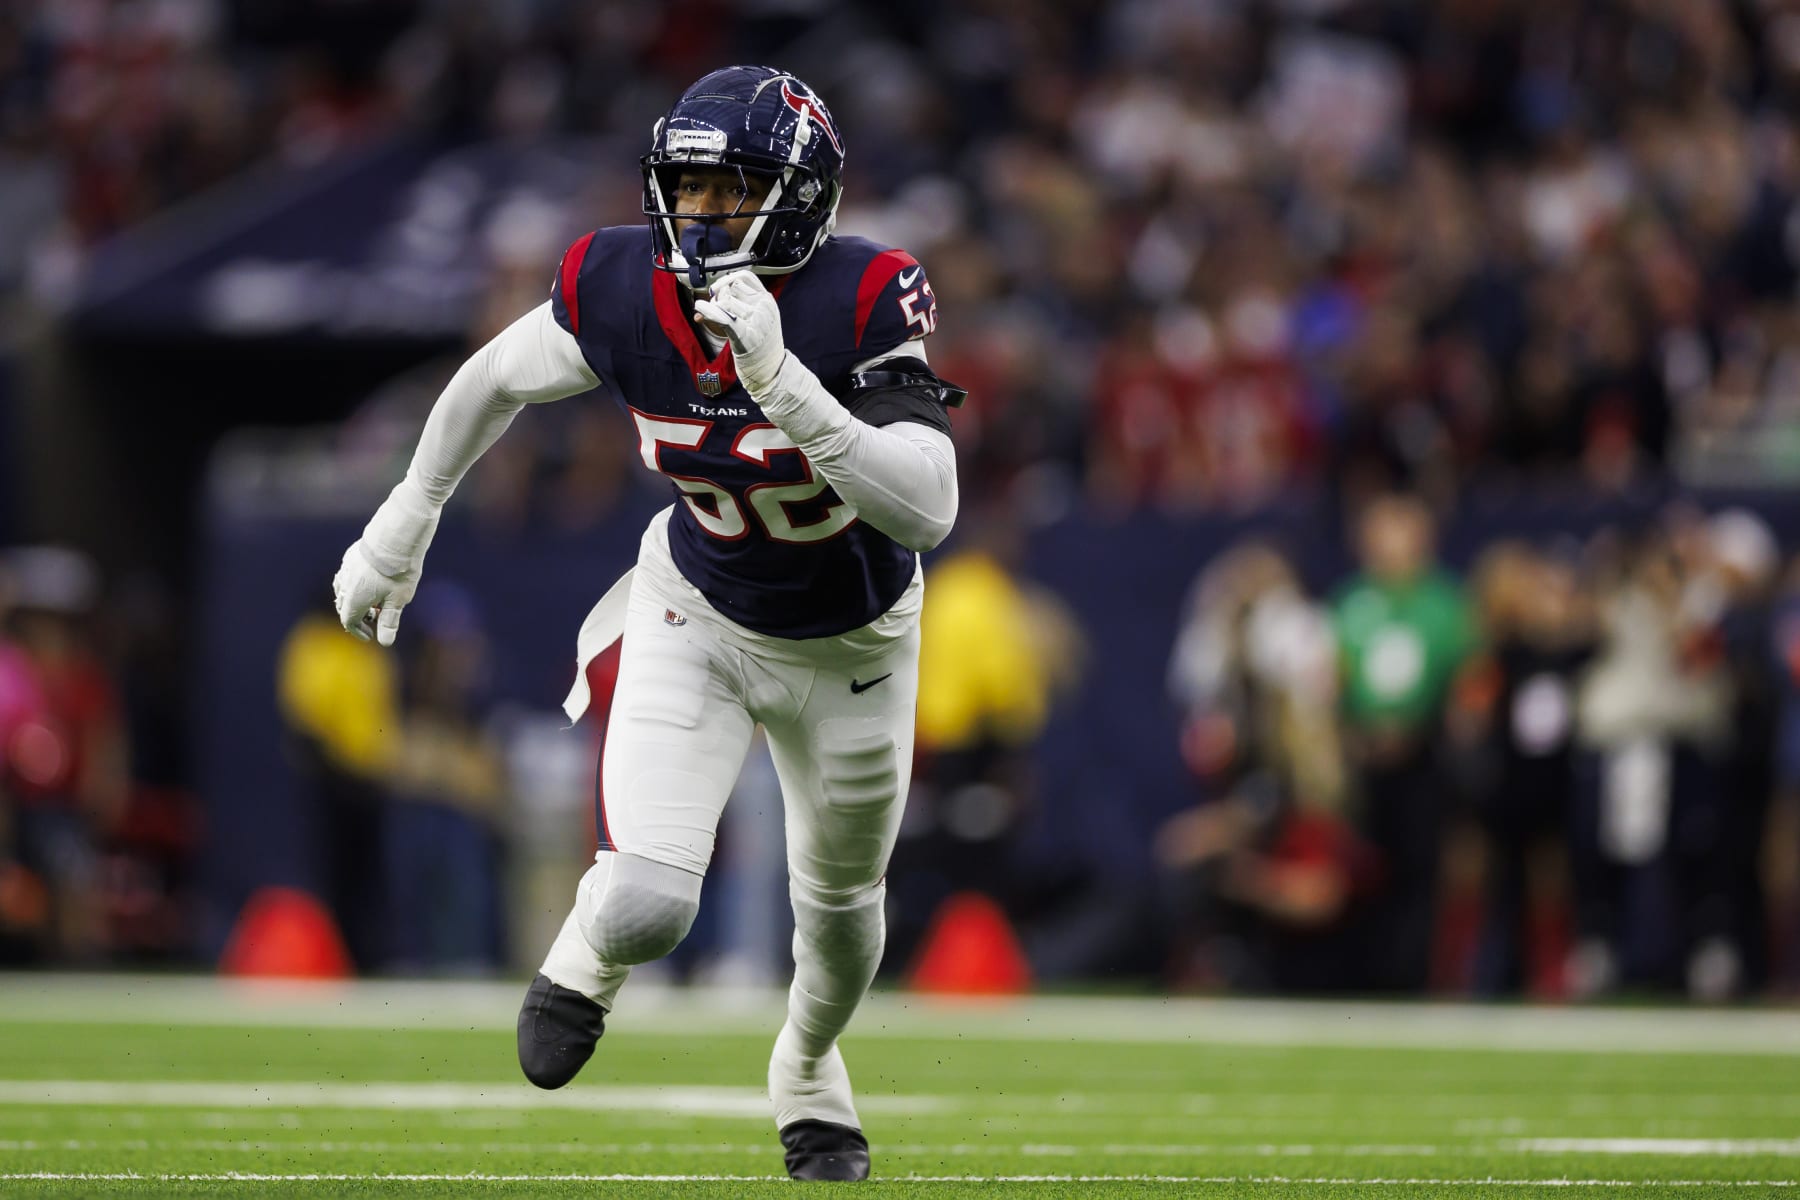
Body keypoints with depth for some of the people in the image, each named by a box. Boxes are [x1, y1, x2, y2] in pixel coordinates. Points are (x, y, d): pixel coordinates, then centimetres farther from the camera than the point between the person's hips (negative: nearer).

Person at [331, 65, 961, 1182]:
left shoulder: (865, 302, -31)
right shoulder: (622, 289, -23)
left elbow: (927, 511, -40)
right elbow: (497, 379, -1)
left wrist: (784, 384, -49)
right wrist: (404, 524, 9)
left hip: (850, 643, 0)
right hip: (699, 618, 0)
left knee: (841, 903, 21)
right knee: (647, 900, -19)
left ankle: (809, 1073, 55)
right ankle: (590, 959, 20)